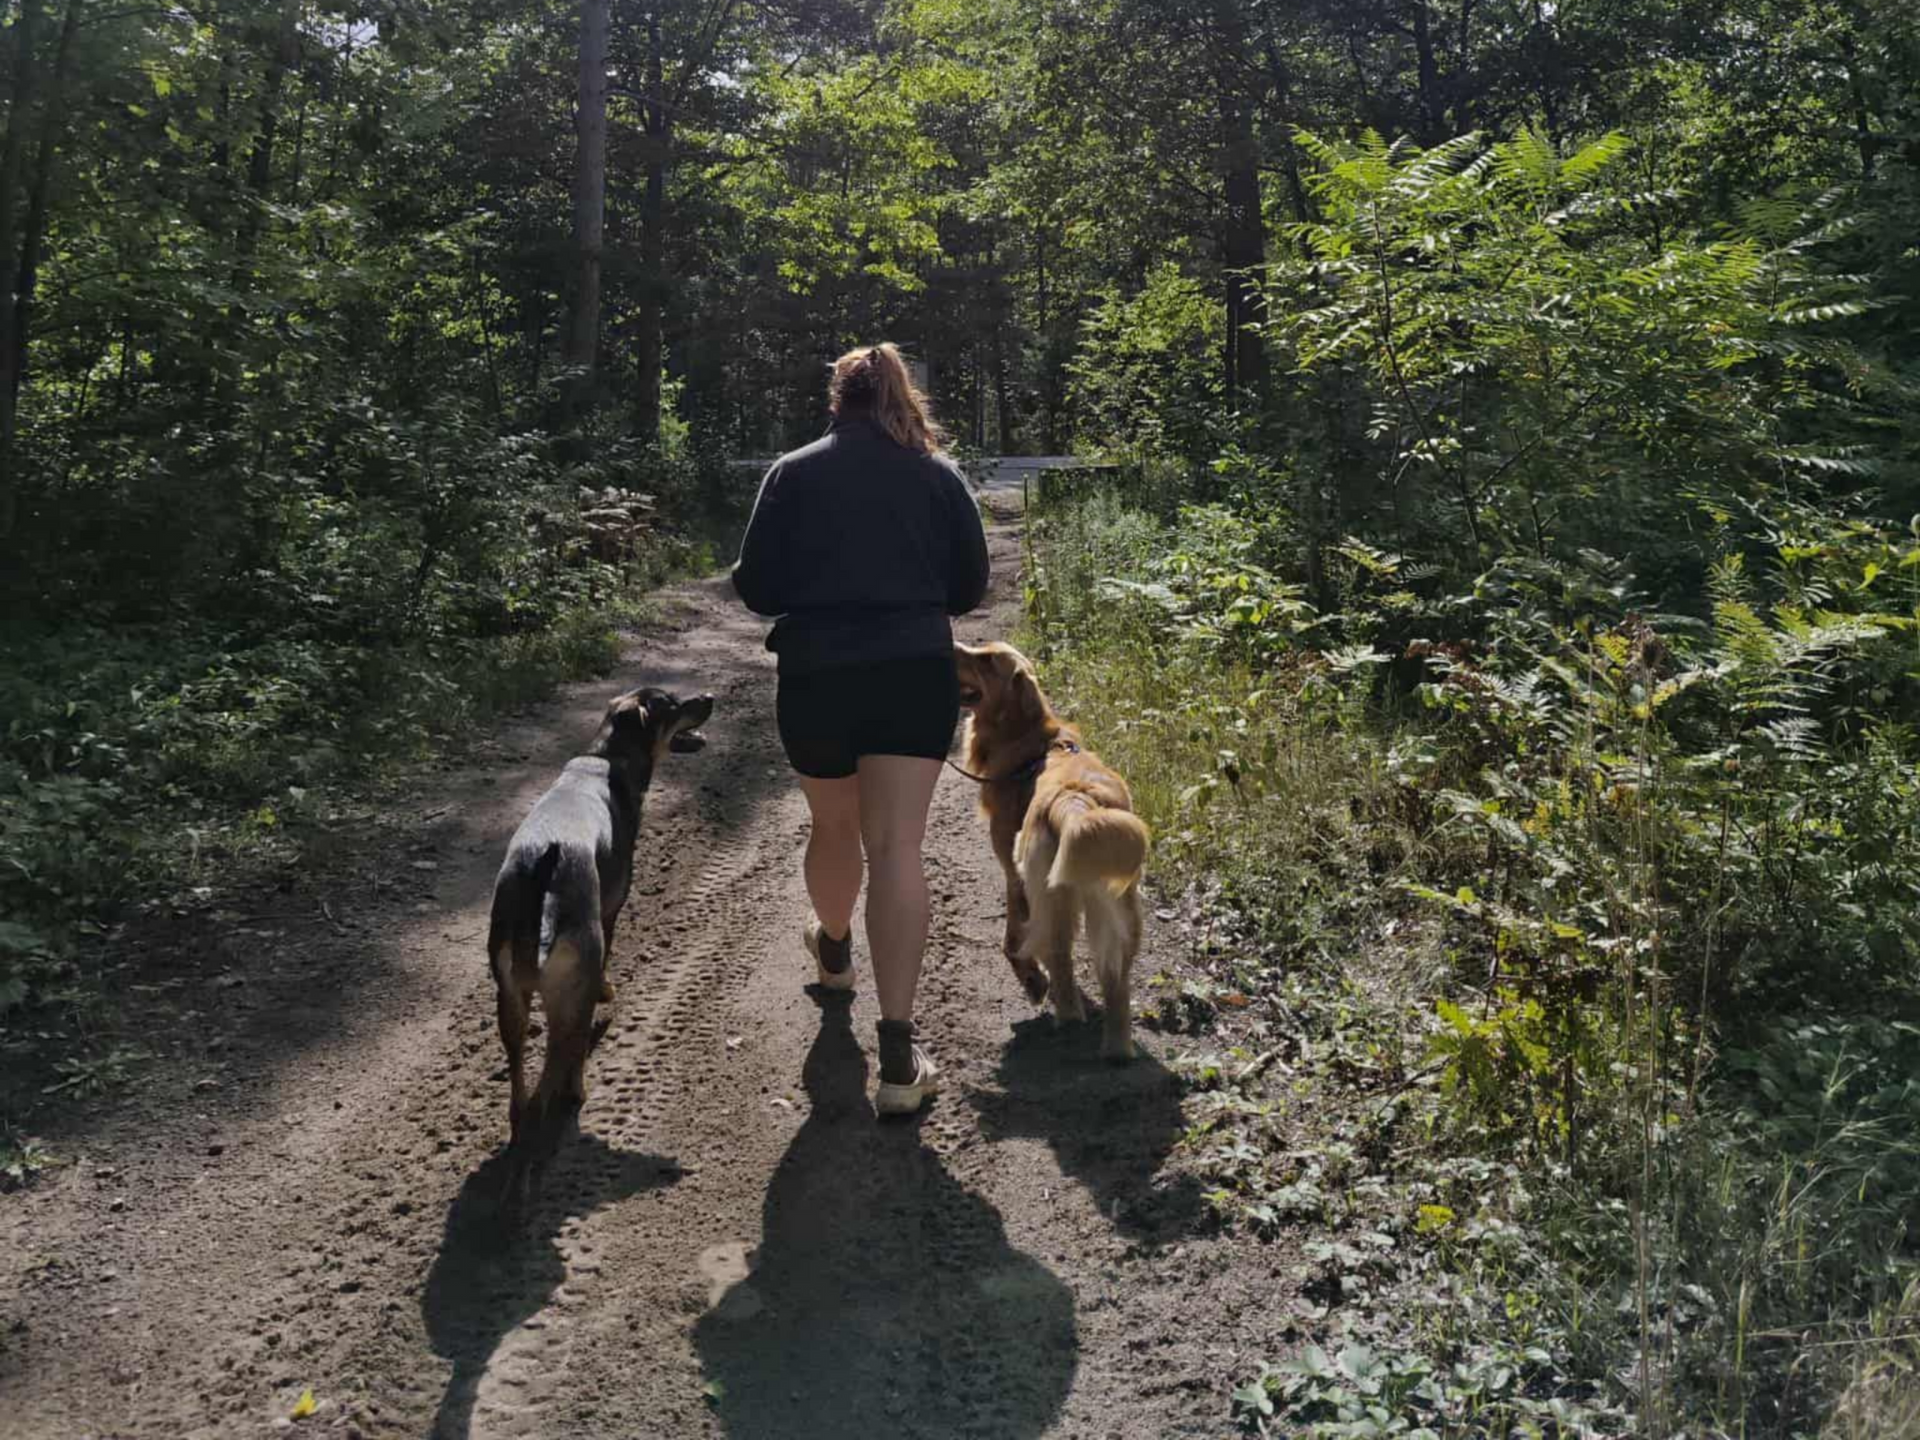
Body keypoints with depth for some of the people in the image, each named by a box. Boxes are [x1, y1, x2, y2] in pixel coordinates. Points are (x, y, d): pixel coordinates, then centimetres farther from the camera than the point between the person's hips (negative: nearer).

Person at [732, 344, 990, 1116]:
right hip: (916, 675, 0)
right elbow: (970, 585, 7)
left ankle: (833, 951, 50)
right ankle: (899, 1054, -13)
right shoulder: (938, 474, 4)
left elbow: (756, 588, 1)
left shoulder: (794, 473, 1)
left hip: (816, 677, 0)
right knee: (897, 847, -5)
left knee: (834, 826, 22)